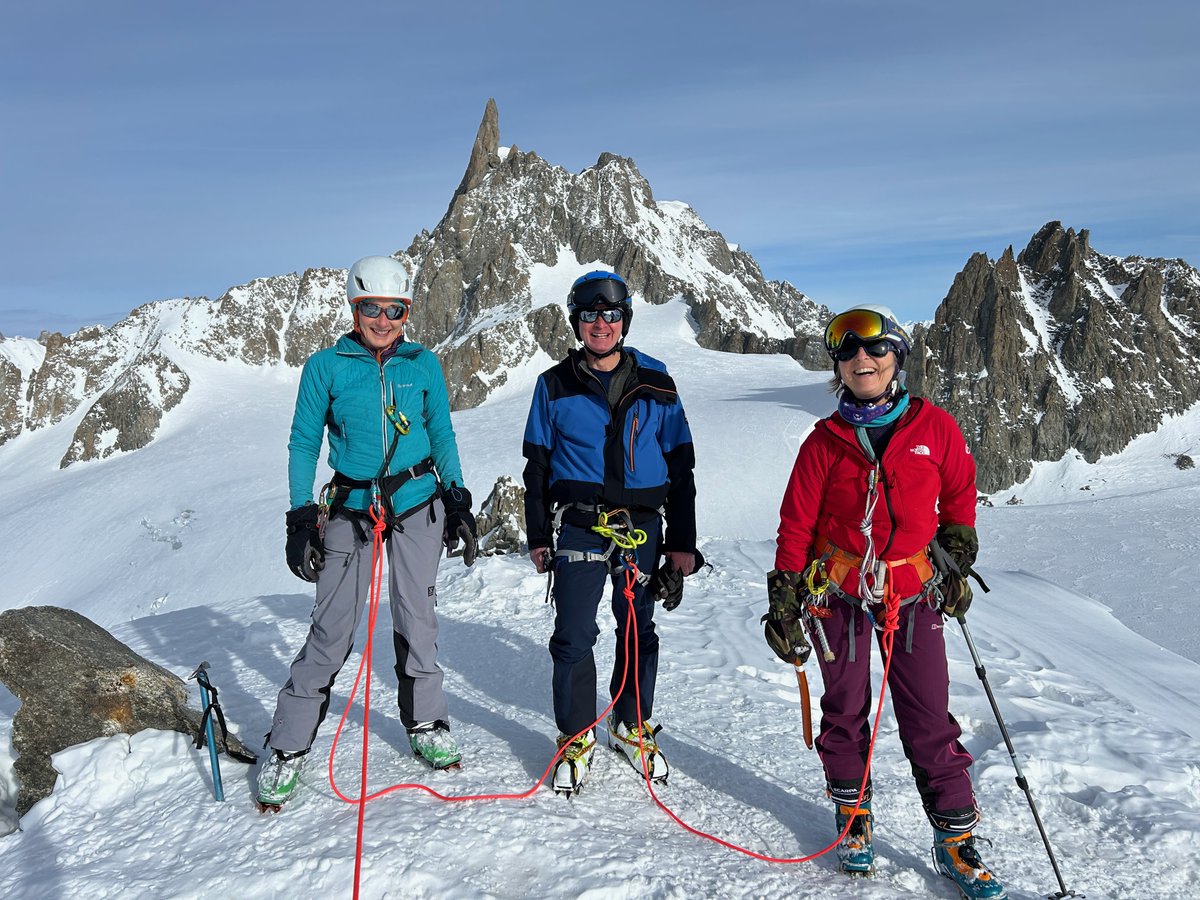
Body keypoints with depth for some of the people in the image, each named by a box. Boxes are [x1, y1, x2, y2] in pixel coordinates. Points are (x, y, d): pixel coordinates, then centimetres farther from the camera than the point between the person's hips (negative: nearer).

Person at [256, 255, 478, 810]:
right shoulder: (326, 366, -2)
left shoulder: (423, 364, 4)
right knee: (332, 629, -3)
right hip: (350, 509, -1)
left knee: (416, 621, 7)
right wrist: (301, 517, -4)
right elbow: (303, 444, 2)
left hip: (418, 508, 2)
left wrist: (459, 503, 8)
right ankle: (288, 748, 11)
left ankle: (426, 725, 27)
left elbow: (442, 436, 12)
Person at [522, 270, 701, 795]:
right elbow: (537, 466, 9)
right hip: (578, 528, -1)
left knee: (639, 633, 11)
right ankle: (576, 738, 17)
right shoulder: (555, 386, 5)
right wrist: (538, 537, 4)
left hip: (643, 528, 1)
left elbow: (680, 466, 7)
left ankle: (633, 728, 31)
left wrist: (682, 544, 3)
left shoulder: (655, 384, 4)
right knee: (574, 638, -2)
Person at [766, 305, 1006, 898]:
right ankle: (853, 819, 29)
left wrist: (957, 559, 7)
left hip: (913, 593, 0)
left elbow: (960, 494, 13)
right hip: (839, 593, 0)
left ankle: (955, 839, 14)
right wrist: (785, 601, -1)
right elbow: (796, 524, 1)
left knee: (929, 718, 2)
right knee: (845, 712, 10)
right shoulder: (826, 441, -2)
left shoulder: (935, 428, -1)